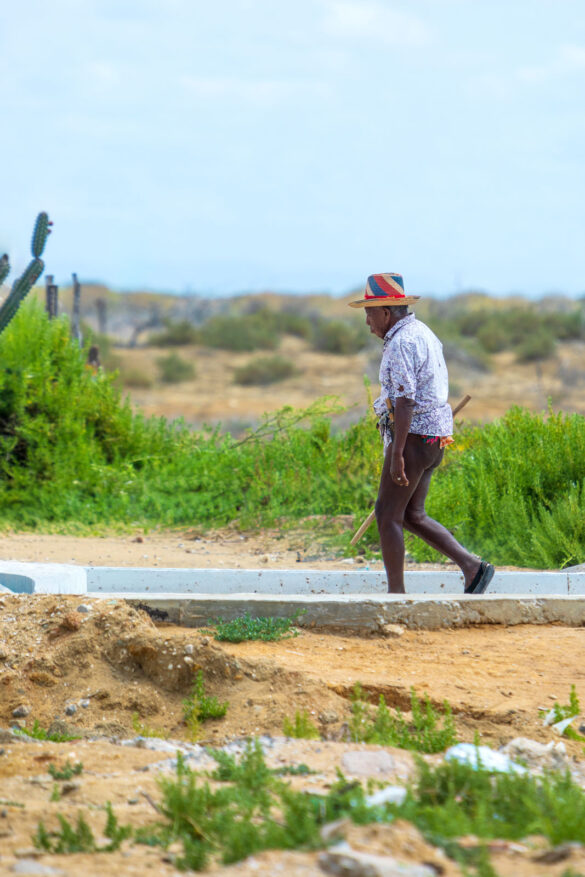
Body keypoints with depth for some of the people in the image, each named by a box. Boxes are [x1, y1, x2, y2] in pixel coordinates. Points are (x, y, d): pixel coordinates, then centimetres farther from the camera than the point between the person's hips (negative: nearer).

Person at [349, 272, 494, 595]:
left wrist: (397, 454, -25)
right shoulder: (423, 335, 16)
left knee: (388, 515, -3)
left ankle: (396, 595, -1)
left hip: (411, 438, -10)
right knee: (411, 516, 13)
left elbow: (405, 400, -24)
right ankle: (472, 567, 4)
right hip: (431, 438, 10)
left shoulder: (402, 343, -17)